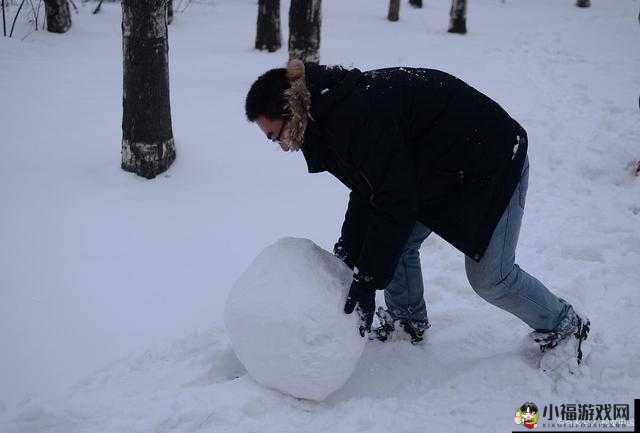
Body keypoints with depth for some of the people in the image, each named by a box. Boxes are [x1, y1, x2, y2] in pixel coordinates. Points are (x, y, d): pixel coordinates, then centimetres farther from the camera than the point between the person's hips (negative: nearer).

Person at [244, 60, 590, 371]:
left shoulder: (359, 116, -33)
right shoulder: (333, 113, -1)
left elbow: (394, 202, -31)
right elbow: (367, 191, 5)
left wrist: (367, 280, -24)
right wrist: (347, 256, 1)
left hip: (493, 165, -9)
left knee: (490, 276, -2)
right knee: (400, 242, 7)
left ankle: (565, 327, 21)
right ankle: (408, 323, 28)